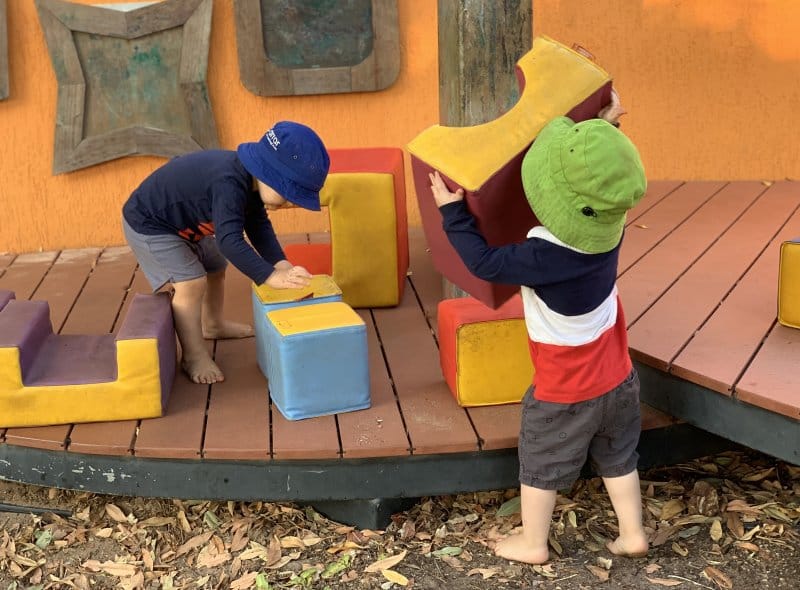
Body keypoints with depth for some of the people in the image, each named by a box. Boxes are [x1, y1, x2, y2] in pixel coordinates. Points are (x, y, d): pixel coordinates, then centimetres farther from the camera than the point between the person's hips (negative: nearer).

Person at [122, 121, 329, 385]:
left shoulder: (251, 178, -10)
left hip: (185, 223, 10)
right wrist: (270, 276, -50)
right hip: (147, 224, -10)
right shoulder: (229, 185, -39)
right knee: (191, 283, -20)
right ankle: (193, 355, -5)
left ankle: (213, 324, 45)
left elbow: (258, 225, -5)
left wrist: (280, 262, -19)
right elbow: (229, 240, -46)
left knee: (215, 267, 22)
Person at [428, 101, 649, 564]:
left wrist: (453, 212, -15)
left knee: (541, 466, 15)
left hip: (564, 392, -6)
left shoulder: (545, 257, -35)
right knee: (618, 458, 23)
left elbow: (485, 262, -23)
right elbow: (597, 177, 8)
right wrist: (603, 132, 10)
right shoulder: (608, 227, -15)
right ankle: (633, 534, 34)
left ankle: (532, 543, 31)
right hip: (618, 379, 6)